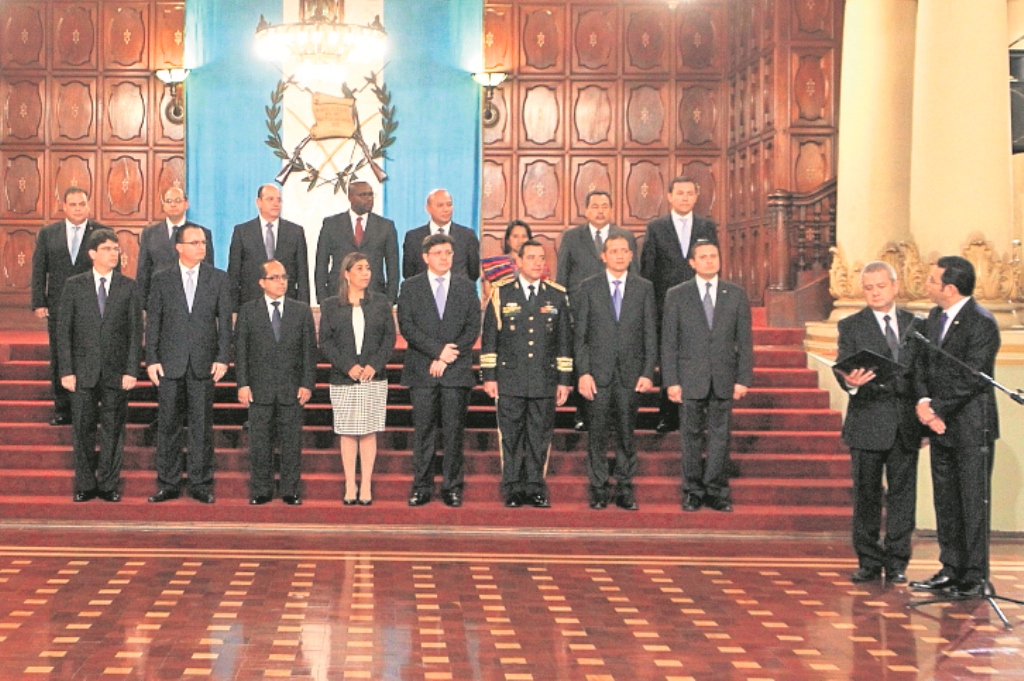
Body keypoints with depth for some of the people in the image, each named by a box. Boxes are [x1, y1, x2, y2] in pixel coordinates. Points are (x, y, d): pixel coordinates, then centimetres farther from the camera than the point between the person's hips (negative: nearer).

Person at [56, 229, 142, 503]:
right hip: (84, 371, 0)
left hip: (116, 371, 0)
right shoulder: (74, 285, 3)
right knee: (83, 429, 4)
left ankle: (109, 484, 14)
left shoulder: (128, 287, 4)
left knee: (113, 429, 5)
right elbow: (64, 330, 2)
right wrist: (66, 370, -5)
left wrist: (131, 370, -6)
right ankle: (85, 485, 15)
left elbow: (135, 332, 2)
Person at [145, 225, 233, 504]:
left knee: (202, 426, 3)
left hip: (203, 364, 0)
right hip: (170, 363, 0)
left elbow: (225, 321, 3)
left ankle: (201, 483, 11)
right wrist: (151, 360, -3)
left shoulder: (218, 278, 6)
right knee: (167, 424, 4)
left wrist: (222, 358, -5)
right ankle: (168, 483, 13)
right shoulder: (162, 279, 6)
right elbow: (153, 322, 5)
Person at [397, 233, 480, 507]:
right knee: (423, 431, 1)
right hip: (421, 371, -1)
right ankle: (422, 487, 7)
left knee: (454, 432, 2)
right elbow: (406, 327, -2)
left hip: (457, 371, 1)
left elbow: (473, 329, 4)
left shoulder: (466, 287, 10)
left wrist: (446, 359, -7)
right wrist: (438, 350, -12)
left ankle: (452, 487, 8)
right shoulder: (410, 287, 7)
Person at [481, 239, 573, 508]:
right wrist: (489, 376, 0)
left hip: (545, 381, 1)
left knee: (540, 436, 3)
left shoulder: (557, 296, 9)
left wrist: (564, 380, 6)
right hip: (510, 379, -1)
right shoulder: (501, 294, 5)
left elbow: (565, 341, 10)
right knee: (511, 436, 1)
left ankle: (536, 488, 11)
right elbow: (489, 338, 5)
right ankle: (513, 489, 8)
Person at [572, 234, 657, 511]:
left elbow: (650, 335, 6)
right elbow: (580, 335, 2)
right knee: (598, 433, 1)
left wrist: (648, 372, -3)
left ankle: (625, 488, 13)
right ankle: (598, 489, 10)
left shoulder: (644, 288, 7)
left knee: (627, 433, 5)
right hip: (599, 372, -1)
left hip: (631, 373, 1)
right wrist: (583, 372, -7)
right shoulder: (588, 288, 4)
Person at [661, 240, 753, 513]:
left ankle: (716, 491, 14)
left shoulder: (736, 295, 6)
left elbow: (745, 340, 6)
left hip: (724, 380, 1)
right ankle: (693, 491, 15)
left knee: (720, 436, 4)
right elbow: (669, 342, 1)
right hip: (690, 379, -1)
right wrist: (671, 381, -6)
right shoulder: (676, 295, 3)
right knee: (691, 437, 5)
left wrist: (743, 378, -1)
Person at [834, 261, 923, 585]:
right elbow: (843, 368, -8)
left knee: (902, 494, 4)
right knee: (866, 495, 3)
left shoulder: (915, 325, 11)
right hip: (868, 424, -2)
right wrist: (850, 382, -31)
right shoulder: (851, 327, 3)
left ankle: (896, 562, 13)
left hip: (907, 425, 2)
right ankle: (869, 562, 13)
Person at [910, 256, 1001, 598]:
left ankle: (975, 577, 4)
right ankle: (951, 569, 21)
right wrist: (924, 402, -6)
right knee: (946, 501, 12)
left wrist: (937, 409, -15)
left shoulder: (981, 323, -15)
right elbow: (922, 364, 10)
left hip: (972, 427, -8)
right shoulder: (934, 317, 11)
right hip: (941, 426, 8)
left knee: (974, 502, -2)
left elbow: (970, 379, -19)